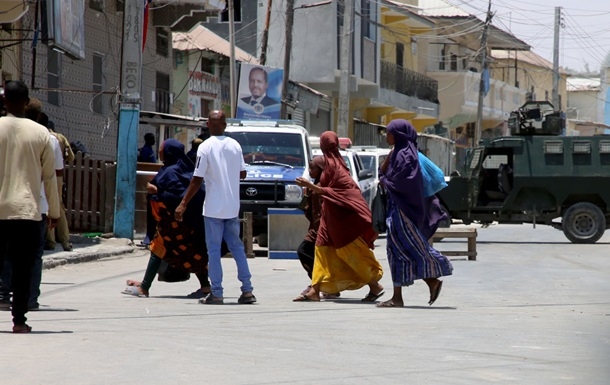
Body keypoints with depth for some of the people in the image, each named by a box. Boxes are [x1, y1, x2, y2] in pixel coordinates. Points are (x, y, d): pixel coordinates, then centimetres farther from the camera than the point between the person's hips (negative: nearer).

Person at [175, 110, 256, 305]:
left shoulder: (205, 147, -11)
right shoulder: (235, 145, 3)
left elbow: (197, 180, -13)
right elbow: (242, 173, 11)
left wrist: (183, 204, -8)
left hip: (213, 208, -5)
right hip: (233, 207, 5)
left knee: (214, 249, 0)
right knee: (237, 247, 12)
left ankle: (216, 293, -3)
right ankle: (247, 290, 9)